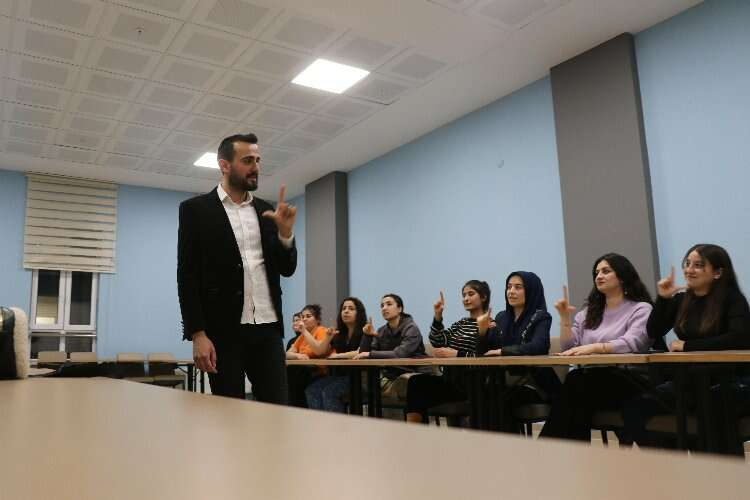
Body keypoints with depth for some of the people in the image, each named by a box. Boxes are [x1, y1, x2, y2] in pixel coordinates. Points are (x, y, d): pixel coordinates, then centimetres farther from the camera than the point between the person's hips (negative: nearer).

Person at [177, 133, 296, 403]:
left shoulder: (266, 210, 14)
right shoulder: (195, 209, 2)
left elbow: (287, 269, 12)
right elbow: (187, 276, -3)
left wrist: (285, 231, -6)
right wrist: (198, 334, -12)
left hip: (267, 329, 4)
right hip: (223, 331, -3)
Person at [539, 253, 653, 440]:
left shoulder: (641, 309, 5)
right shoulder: (589, 312, 22)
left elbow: (631, 344, -15)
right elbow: (569, 348, 13)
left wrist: (593, 347, -28)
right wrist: (565, 317, 2)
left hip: (626, 381, -4)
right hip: (591, 380, 5)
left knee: (576, 381, -32)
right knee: (574, 381, -32)